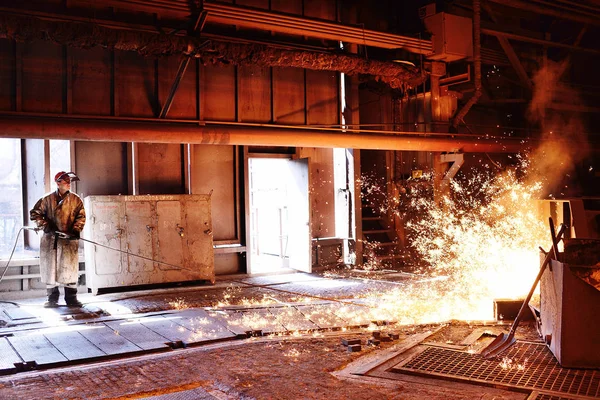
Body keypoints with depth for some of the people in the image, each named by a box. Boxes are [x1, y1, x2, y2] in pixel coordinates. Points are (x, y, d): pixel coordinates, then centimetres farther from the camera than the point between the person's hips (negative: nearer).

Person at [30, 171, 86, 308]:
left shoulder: (76, 200, 6)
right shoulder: (47, 199, 5)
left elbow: (81, 217, 3)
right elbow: (34, 213, 7)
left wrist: (76, 230, -13)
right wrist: (45, 225, -6)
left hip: (69, 239, -1)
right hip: (50, 239, 1)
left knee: (70, 268, -3)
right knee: (50, 268, 5)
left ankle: (71, 298, 6)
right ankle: (52, 299, 17)